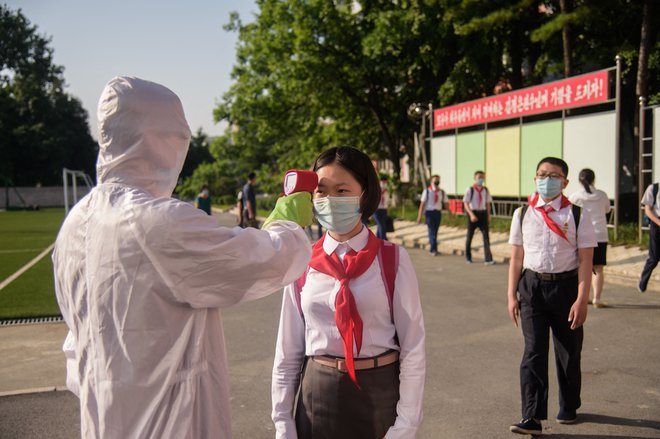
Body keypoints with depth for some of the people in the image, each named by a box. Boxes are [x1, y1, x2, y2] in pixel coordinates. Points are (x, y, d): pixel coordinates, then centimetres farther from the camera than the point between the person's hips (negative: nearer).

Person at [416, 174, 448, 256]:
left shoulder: (442, 192, 7)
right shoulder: (427, 191, -2)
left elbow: (446, 203, 12)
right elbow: (422, 204, -4)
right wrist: (419, 217, -7)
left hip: (438, 213, 3)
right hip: (429, 212, -3)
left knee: (435, 231, 8)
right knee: (432, 231, -12)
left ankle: (432, 249, 20)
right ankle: (433, 249, -13)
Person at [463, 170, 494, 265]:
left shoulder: (485, 190, 5)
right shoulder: (470, 190, -7)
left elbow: (488, 204, 11)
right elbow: (466, 204, -10)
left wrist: (488, 216, 7)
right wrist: (471, 215, -21)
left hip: (483, 213, 3)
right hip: (473, 213, -2)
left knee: (486, 235, -7)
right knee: (469, 236, 9)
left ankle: (488, 259, -8)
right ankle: (468, 257, 26)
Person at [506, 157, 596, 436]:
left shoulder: (577, 215, -3)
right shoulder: (523, 214, 3)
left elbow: (585, 260, -5)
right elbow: (516, 257, 6)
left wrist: (581, 299, -12)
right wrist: (512, 295, 3)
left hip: (566, 285, -1)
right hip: (532, 286, 1)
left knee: (569, 352, 12)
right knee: (533, 351, -5)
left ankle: (568, 408, 33)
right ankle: (532, 418, -4)